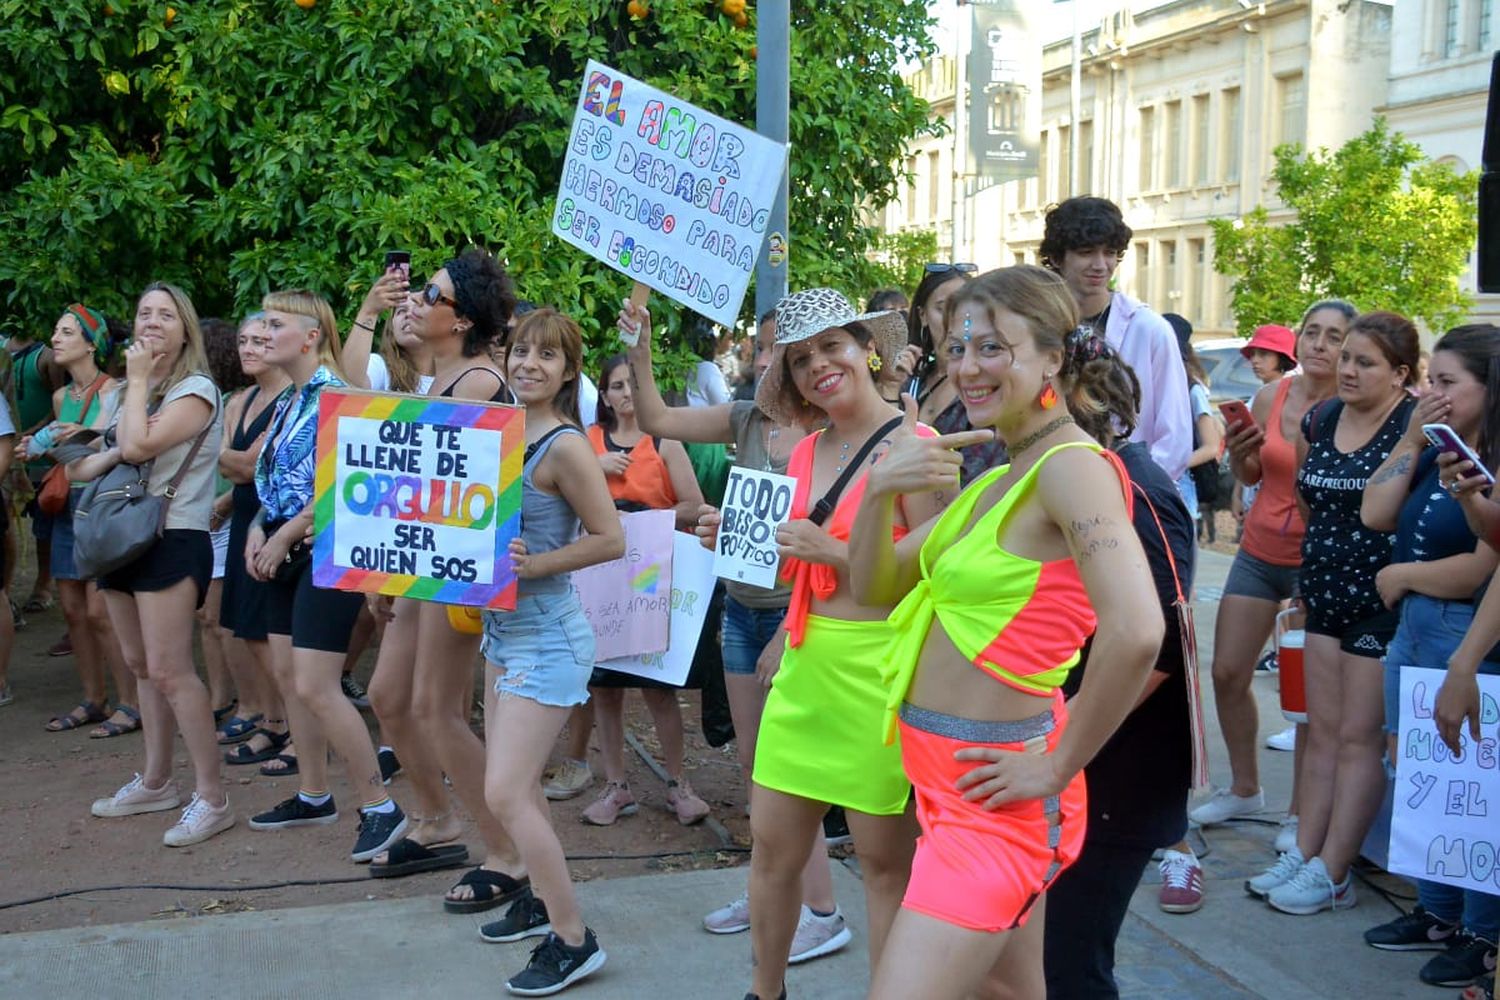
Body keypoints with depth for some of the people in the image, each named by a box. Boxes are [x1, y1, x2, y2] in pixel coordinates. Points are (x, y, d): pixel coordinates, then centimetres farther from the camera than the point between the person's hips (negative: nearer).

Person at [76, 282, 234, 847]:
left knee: (168, 670, -13)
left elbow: (139, 445, -23)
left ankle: (212, 799, -9)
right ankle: (155, 782, 25)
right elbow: (82, 468, 15)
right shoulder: (126, 392, 16)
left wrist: (139, 379, -12)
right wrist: (110, 454, -7)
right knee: (139, 665, 14)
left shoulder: (196, 391, -9)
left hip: (172, 540, -8)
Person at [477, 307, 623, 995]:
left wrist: (533, 564, -21)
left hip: (547, 635, -8)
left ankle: (573, 940, 3)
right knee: (515, 783, 17)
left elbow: (610, 540, -16)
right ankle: (541, 899, 35)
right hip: (502, 626, 8)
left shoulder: (565, 446, -17)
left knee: (506, 794, -9)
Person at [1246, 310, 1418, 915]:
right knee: (1323, 730, 11)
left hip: (1382, 600, -6)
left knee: (1359, 737, 0)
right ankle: (1304, 853, 17)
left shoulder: (1415, 425, -13)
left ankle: (1332, 874, 7)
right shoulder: (1319, 420, 7)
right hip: (1325, 594, 7)